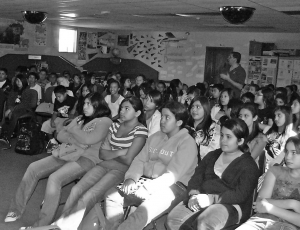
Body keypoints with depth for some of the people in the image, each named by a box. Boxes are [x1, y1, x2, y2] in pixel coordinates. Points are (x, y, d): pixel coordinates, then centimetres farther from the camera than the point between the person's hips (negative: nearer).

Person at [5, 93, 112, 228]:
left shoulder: (105, 121, -1)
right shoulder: (80, 119, 20)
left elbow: (88, 139, -16)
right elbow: (60, 135, 12)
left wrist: (72, 128, 0)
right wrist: (75, 141, -7)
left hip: (87, 159, -7)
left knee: (54, 178, -30)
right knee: (33, 168, -10)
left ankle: (42, 225, -23)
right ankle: (16, 210, 0)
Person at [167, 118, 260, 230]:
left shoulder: (248, 165, 3)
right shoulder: (212, 156, 22)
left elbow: (240, 195, -11)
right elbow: (196, 178, 15)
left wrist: (213, 199, -21)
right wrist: (194, 195, -7)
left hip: (231, 205, -5)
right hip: (202, 202, 5)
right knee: (173, 219, -22)